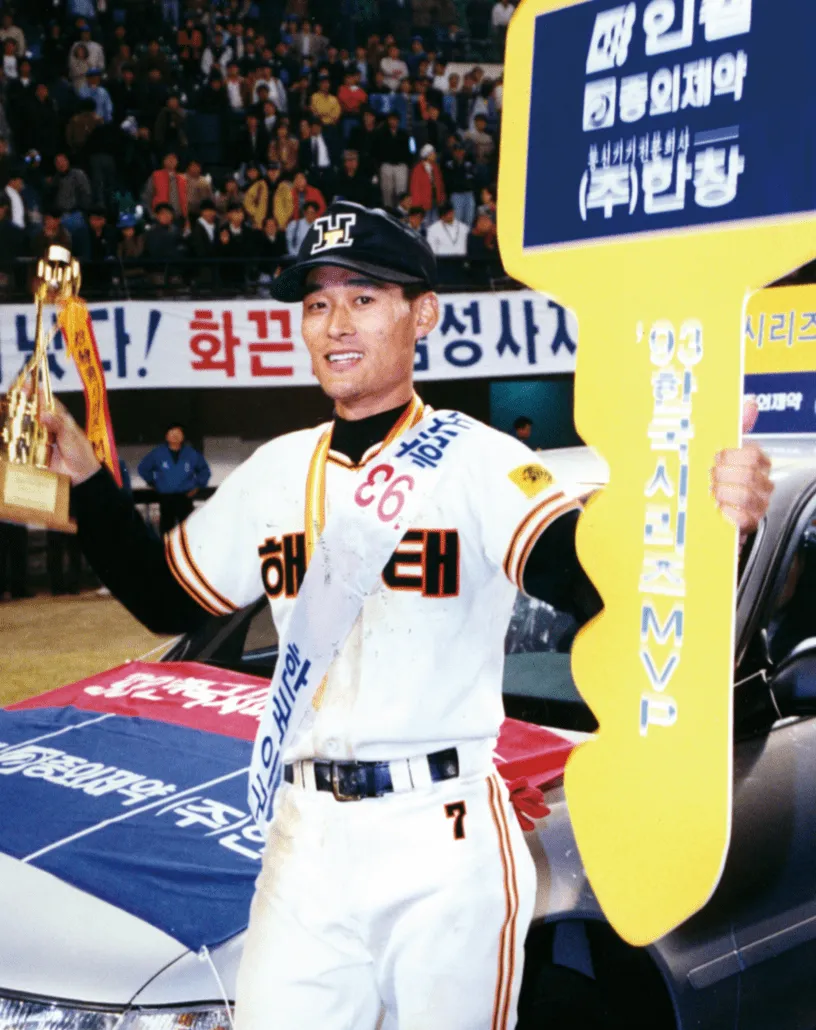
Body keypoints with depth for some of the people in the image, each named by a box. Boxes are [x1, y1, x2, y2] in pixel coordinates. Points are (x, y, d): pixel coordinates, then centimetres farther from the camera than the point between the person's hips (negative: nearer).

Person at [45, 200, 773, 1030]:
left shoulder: (478, 459, -8)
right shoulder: (276, 472, 10)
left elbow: (585, 576, -25)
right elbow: (167, 601, 18)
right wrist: (86, 481, 7)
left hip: (446, 845, -4)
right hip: (305, 837, 5)